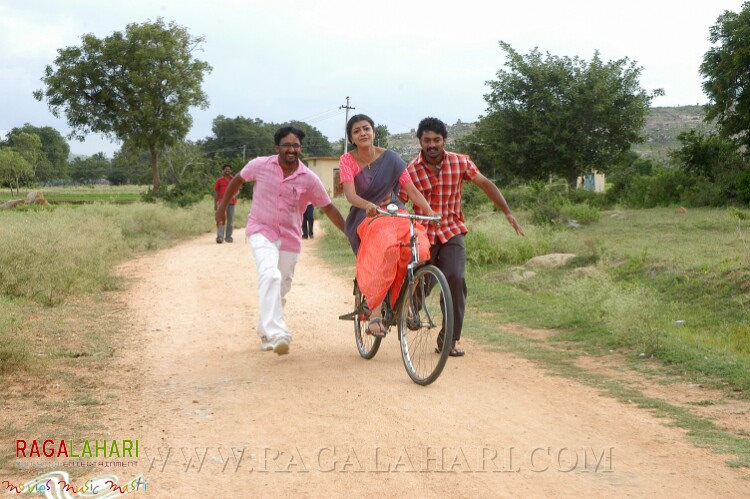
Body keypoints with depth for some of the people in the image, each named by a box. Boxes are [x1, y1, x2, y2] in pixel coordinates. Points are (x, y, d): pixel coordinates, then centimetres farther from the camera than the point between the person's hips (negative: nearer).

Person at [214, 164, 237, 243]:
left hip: (232, 202, 2)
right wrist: (215, 203, 2)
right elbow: (216, 192, 8)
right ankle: (220, 237, -19)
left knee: (230, 220, 3)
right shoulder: (219, 180, 8)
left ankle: (228, 237, 11)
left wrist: (234, 195, -13)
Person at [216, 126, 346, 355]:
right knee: (270, 275, -27)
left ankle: (266, 332, 34)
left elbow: (328, 208, 1)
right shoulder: (260, 165, -8)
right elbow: (237, 180, 10)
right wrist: (222, 207, 17)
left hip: (290, 238, 2)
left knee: (281, 289, 11)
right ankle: (276, 334, -36)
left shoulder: (309, 180, -8)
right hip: (261, 231, -2)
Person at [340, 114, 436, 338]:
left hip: (395, 213, 3)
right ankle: (375, 313, -34)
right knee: (386, 248, -36)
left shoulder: (390, 158, 2)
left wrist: (430, 212, -19)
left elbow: (412, 190, -3)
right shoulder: (347, 161, -3)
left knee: (417, 246, -29)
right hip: (365, 218, -3)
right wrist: (368, 206, -39)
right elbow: (350, 195, -18)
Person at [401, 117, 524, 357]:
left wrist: (507, 212, 6)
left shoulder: (460, 163, -3)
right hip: (423, 234, -1)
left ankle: (450, 339, -10)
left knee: (456, 279, -20)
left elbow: (485, 184, 8)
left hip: (452, 232, 1)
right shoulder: (410, 170, -8)